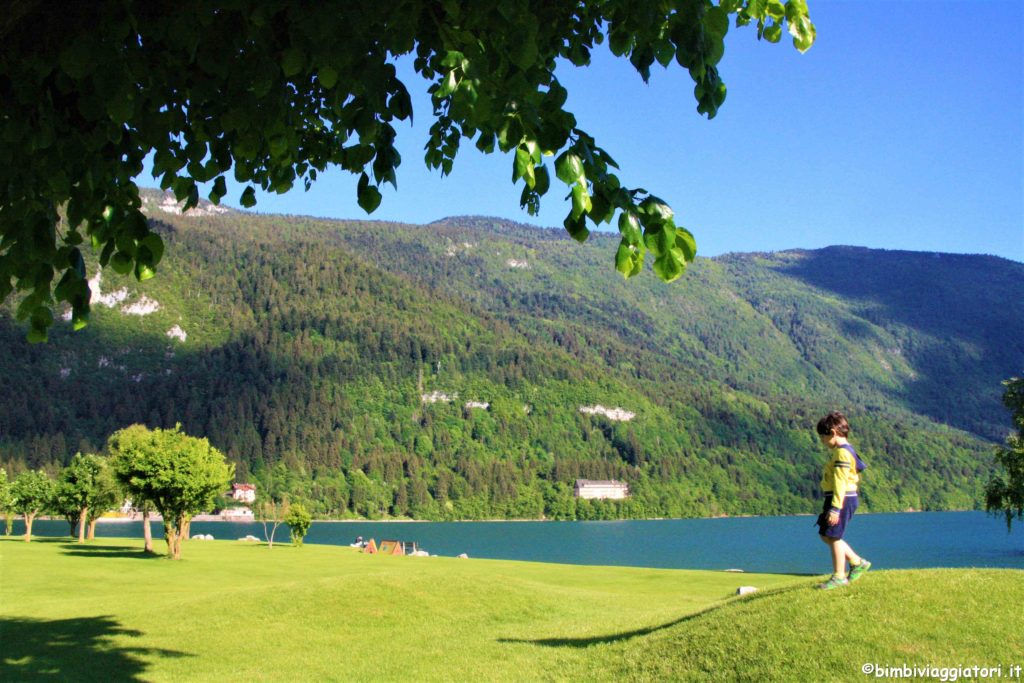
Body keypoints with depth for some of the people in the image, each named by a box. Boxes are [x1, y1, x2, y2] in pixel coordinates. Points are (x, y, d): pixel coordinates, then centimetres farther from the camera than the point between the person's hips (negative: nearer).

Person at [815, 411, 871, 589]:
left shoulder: (842, 452, -17)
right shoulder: (841, 450, 16)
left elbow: (840, 482, -22)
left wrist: (835, 508, -25)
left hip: (842, 499, -11)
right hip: (835, 498, 11)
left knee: (833, 536, -4)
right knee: (826, 535, 15)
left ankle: (839, 576, 4)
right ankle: (857, 562, 22)